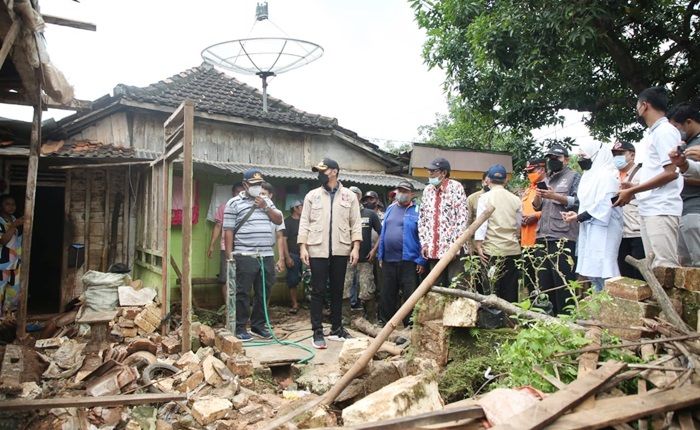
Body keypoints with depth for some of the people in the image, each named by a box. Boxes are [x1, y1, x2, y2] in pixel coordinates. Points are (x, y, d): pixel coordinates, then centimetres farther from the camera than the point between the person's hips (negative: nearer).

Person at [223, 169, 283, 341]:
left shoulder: (266, 201, 18)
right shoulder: (234, 203, 2)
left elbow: (279, 220, 13)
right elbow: (228, 230, -2)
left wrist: (265, 207, -1)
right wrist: (229, 255, -8)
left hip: (267, 256, 5)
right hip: (245, 256, -5)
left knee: (263, 293, 11)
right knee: (243, 293, 0)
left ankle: (258, 324, 24)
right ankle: (240, 327, 11)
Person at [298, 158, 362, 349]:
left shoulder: (349, 196, 6)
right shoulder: (312, 195, 6)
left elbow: (355, 223, 3)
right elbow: (304, 222, 3)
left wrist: (355, 247, -6)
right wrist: (303, 247, -5)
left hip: (341, 251, 1)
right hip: (317, 250, -1)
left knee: (337, 291, 10)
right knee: (318, 291, 1)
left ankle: (336, 329, 21)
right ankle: (317, 332, 8)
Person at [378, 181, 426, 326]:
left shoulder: (417, 211, -6)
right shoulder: (390, 208, 13)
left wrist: (421, 261, -15)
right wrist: (380, 256, 12)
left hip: (408, 260, -6)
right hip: (388, 259, 6)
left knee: (410, 294, -1)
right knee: (387, 293, 15)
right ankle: (385, 321, 28)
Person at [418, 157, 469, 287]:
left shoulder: (456, 187, -4)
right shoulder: (427, 190, 13)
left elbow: (463, 216, -10)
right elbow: (422, 218, 14)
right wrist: (424, 243, 6)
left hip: (452, 247, -5)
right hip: (433, 249, 6)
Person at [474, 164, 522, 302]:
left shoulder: (485, 198, -3)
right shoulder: (515, 199, 6)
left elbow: (481, 223, -9)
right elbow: (519, 225, 11)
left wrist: (478, 245, -7)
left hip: (493, 250, -3)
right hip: (513, 249, 3)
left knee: (492, 290, 3)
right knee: (511, 289, 8)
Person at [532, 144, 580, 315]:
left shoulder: (574, 177, 4)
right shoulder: (545, 179, 22)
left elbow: (578, 202, -8)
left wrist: (555, 196, -16)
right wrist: (538, 197, 0)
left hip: (563, 236, -7)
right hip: (543, 236, 7)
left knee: (563, 280, -8)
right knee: (544, 280, 10)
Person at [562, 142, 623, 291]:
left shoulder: (606, 175, -9)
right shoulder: (590, 175, 19)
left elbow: (603, 205, -19)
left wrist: (578, 217, -14)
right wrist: (577, 214, 2)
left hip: (602, 230, -9)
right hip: (590, 230, 9)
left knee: (602, 271, -10)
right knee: (592, 271, 9)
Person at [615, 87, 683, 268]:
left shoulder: (665, 131, -7)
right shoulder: (653, 134, 21)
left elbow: (671, 172, -15)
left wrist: (632, 191, -11)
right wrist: (635, 188, 11)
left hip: (661, 210, -9)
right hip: (649, 210, 9)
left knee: (664, 267, -13)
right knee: (654, 267, 8)